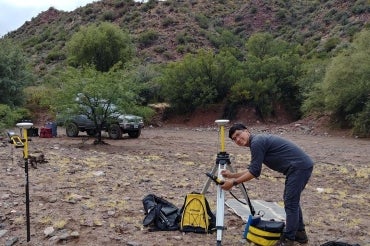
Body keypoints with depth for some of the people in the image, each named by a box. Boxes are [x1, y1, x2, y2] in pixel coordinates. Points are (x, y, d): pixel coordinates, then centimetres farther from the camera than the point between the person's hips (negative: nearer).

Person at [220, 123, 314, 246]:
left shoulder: (256, 142, -13)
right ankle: (299, 233, 29)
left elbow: (254, 172, -13)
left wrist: (233, 182, -8)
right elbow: (252, 170, 22)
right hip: (302, 165, 10)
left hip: (299, 167, -10)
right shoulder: (258, 142, 18)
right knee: (292, 200, 20)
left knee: (290, 203, -2)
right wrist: (232, 175, 19)